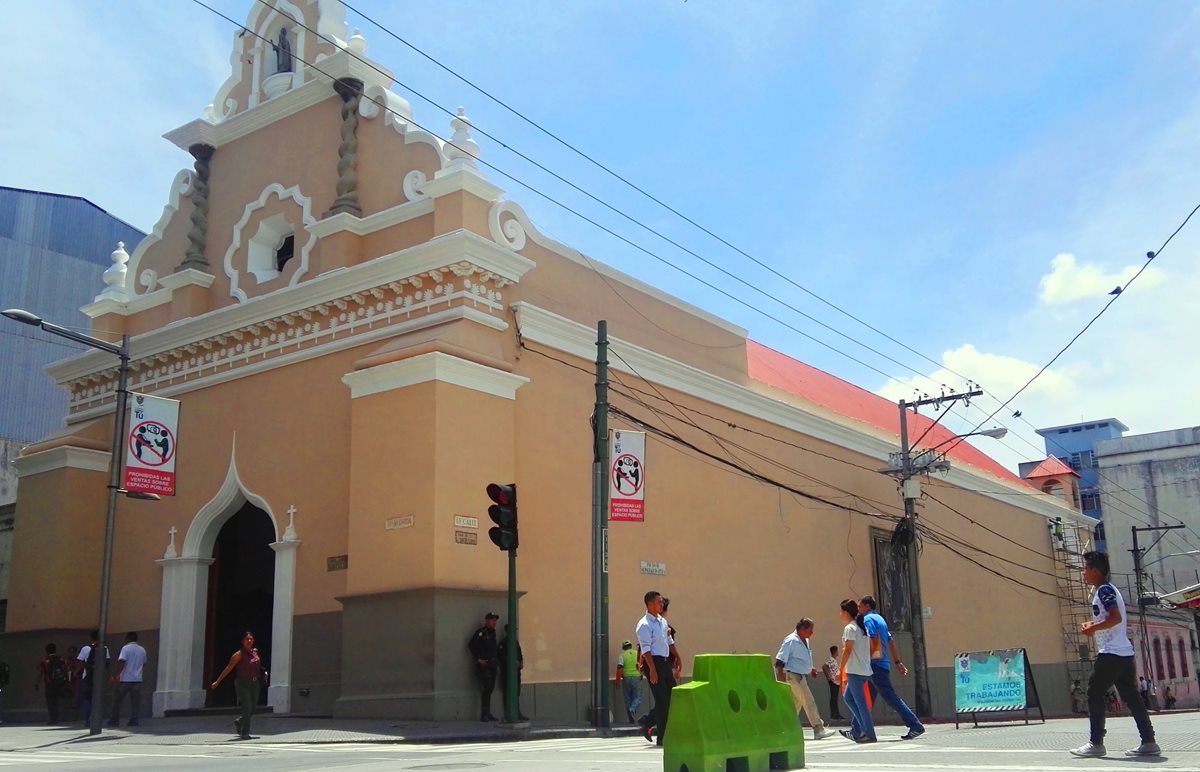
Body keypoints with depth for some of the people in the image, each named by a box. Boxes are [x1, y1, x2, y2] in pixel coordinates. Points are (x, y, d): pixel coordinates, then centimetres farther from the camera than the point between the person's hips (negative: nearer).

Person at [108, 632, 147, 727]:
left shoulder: (126, 648, -7)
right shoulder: (142, 650, 10)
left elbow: (121, 662, -18)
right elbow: (144, 663, 20)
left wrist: (117, 674, -17)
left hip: (125, 680, -4)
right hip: (137, 679, 4)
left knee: (117, 701, 9)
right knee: (135, 702, 3)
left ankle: (114, 720, 12)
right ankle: (134, 721, -2)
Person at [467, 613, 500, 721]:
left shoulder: (492, 633, 16)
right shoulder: (480, 633, -8)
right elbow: (471, 646, -13)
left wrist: (497, 662, 15)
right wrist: (478, 659, -15)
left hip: (492, 665, 8)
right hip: (483, 665, -8)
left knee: (490, 689, 10)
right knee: (485, 689, -11)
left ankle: (487, 714, 16)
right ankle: (484, 714, -8)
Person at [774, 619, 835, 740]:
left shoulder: (805, 641, 13)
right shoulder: (791, 641, -15)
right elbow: (779, 660, -18)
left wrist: (810, 669, 15)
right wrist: (780, 677, -22)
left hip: (802, 676, 10)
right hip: (793, 676, -10)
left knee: (797, 703, 14)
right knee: (809, 702, -9)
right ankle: (818, 730, -6)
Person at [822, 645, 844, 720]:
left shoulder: (834, 660, 15)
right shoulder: (831, 660, -15)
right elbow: (824, 667, -26)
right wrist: (828, 677, -20)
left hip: (836, 681, 10)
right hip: (833, 681, -10)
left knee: (835, 698, 12)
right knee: (833, 698, -7)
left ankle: (837, 714, 17)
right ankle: (832, 715, -5)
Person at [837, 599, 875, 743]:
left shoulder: (850, 628, -11)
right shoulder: (862, 627, 15)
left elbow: (847, 650, -16)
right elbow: (871, 648, 15)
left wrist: (840, 669, -13)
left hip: (855, 670, -9)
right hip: (865, 669, 9)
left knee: (860, 702, -5)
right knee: (849, 698, 17)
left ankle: (869, 734, -4)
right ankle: (856, 731, 18)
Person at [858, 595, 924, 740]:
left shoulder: (868, 619, -8)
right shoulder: (879, 618, 20)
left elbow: (874, 640, -21)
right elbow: (891, 641, 21)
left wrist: (868, 658, -16)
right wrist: (898, 662, 21)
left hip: (875, 665, -9)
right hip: (884, 664, 9)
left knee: (891, 698, -8)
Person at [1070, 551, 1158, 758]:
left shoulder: (1104, 589, -11)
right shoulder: (1107, 589, 19)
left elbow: (1116, 618, -22)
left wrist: (1092, 628, -14)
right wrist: (1092, 625, 13)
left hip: (1111, 654, -10)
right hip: (1124, 653, 10)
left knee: (1094, 694, -5)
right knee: (1131, 697, 8)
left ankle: (1096, 743, -5)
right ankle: (1148, 742, 6)